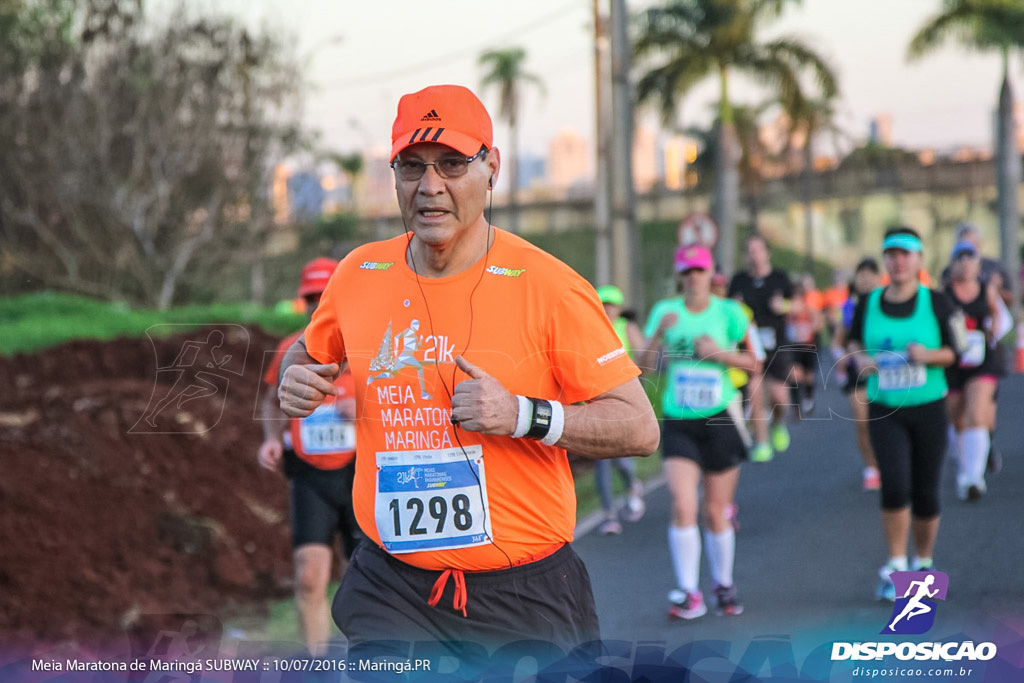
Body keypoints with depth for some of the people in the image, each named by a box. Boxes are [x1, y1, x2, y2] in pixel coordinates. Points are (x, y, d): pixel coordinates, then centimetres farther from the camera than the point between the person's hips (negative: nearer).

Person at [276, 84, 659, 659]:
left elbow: (640, 428, -8)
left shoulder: (547, 286, -8)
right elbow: (310, 351, 26)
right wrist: (296, 380, 2)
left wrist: (522, 415, -21)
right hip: (391, 588, 2)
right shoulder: (359, 275, 4)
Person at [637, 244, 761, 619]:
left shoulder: (729, 312, 0)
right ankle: (688, 593, -10)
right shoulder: (666, 311, 4)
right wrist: (659, 332, -19)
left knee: (717, 512, 6)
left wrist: (720, 353, -14)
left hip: (720, 420, 0)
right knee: (683, 506, -16)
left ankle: (724, 585, 26)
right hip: (678, 423, 0)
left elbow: (754, 362, 2)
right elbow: (644, 364, -2)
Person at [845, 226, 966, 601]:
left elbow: (955, 351, -1)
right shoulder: (868, 304, 2)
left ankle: (923, 563, 27)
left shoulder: (937, 303, -3)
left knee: (925, 494, 5)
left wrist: (928, 355, -21)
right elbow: (853, 339, 18)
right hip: (885, 411, 0)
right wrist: (859, 357, -4)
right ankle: (896, 567, -6)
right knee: (895, 486, -18)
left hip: (929, 409, 0)